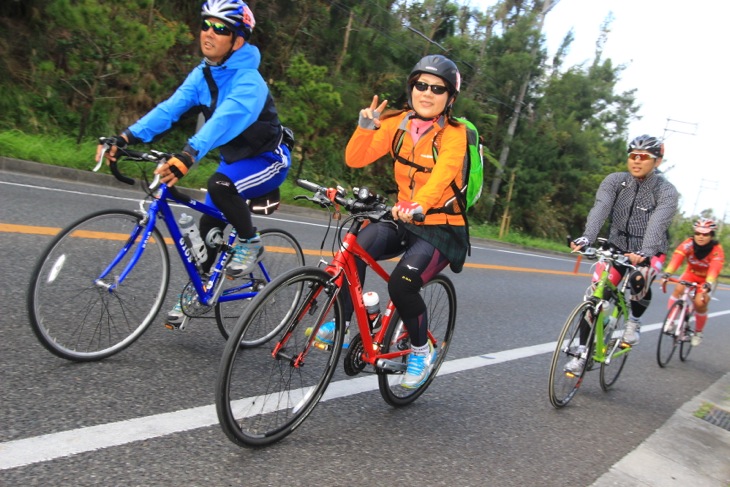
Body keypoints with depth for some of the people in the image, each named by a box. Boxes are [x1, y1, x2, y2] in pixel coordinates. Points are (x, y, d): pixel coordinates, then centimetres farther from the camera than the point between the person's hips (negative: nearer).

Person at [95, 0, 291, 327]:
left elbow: (224, 120, -43)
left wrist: (187, 156, -58)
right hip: (235, 158, 7)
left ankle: (251, 243, -10)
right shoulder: (202, 74, -3)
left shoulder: (248, 82, -26)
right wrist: (127, 137, -28)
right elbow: (170, 108, -14)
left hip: (268, 158, -7)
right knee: (208, 226, 6)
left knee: (220, 185, -34)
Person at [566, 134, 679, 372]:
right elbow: (600, 209, -25)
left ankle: (635, 320, -1)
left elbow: (657, 224, -30)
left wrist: (644, 253, -49)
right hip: (617, 247, 2)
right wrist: (586, 238, -43)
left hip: (650, 253, -2)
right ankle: (583, 354, 4)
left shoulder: (666, 191, -14)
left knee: (638, 280, -34)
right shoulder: (615, 181, -8)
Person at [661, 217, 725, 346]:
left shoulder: (717, 250, -27)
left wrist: (708, 285, -59)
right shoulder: (688, 244, -24)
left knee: (700, 303, -17)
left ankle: (698, 332, 8)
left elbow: (714, 269, -42)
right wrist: (667, 274, -55)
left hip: (707, 278, -2)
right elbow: (676, 258, -39)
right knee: (678, 289, -26)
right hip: (691, 273, 2)